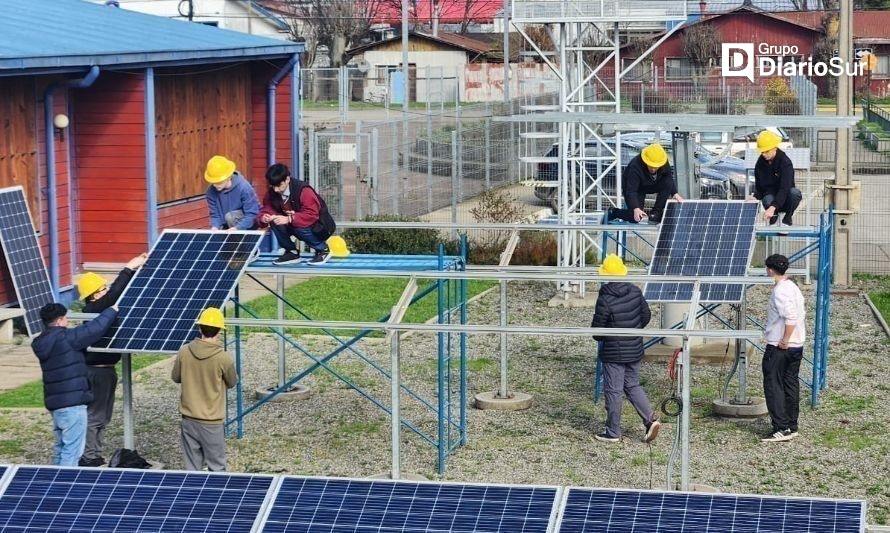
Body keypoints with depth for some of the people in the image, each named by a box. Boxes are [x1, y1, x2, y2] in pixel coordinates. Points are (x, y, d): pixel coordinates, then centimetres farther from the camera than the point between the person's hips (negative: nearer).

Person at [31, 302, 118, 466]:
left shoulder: (44, 342, 11)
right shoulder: (65, 338, -15)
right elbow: (94, 329, -13)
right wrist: (111, 311, 4)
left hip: (54, 402, 9)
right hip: (72, 403, -9)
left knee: (61, 446, 18)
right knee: (72, 449, -6)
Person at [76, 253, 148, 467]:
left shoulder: (102, 307, 8)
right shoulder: (93, 310, -17)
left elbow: (121, 291, 11)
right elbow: (114, 294, -31)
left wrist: (135, 267, 1)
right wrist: (130, 268, -28)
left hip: (106, 368, 10)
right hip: (98, 370, -10)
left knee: (104, 415, 16)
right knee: (94, 415, -4)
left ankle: (95, 455, 24)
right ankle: (88, 458, 2)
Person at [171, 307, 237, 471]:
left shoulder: (184, 352, -8)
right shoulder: (223, 358, -17)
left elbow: (176, 378, 7)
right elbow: (232, 382, 0)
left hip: (188, 419, 3)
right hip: (211, 422, -3)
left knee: (192, 468, 11)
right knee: (216, 468, 8)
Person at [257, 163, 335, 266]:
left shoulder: (303, 190, -27)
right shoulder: (272, 193, -8)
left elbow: (311, 215, -35)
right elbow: (267, 210, -7)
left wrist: (289, 219, -45)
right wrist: (263, 218, -33)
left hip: (318, 227, -6)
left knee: (299, 228, -36)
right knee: (274, 222, -20)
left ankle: (323, 249, -8)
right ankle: (292, 252, -1)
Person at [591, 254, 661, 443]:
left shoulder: (605, 300, -21)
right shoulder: (635, 292, -4)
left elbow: (597, 331, -16)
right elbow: (646, 316, 7)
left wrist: (600, 336, 8)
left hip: (613, 353, -6)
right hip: (635, 350, 6)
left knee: (613, 391, 5)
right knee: (633, 386, 20)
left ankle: (613, 432, 13)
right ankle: (651, 418, 6)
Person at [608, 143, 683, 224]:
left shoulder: (664, 164, -24)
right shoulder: (635, 167, -37)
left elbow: (669, 177, -4)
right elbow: (631, 191, -39)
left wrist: (675, 193, -17)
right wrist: (636, 209, -51)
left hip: (652, 185, 4)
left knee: (668, 183, -26)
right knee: (636, 218, -17)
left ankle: (656, 213, -13)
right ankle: (613, 212, 14)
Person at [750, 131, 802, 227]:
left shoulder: (785, 162, -21)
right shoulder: (760, 164, -4)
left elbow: (784, 188, -32)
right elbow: (759, 187, 2)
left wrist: (772, 207, -45)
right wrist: (755, 197, -23)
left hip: (784, 199, -2)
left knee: (795, 193, -36)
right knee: (768, 200, -35)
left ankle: (787, 220, -8)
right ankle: (773, 219, 0)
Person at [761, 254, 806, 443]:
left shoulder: (780, 291, -17)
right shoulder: (793, 287, 12)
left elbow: (791, 318, -29)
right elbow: (802, 314, 18)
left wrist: (785, 340, -20)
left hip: (779, 348, -9)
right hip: (797, 346, 9)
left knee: (773, 386, -4)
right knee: (791, 385, 13)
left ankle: (781, 429, -8)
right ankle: (792, 427, 18)